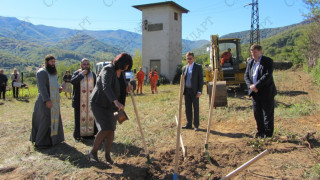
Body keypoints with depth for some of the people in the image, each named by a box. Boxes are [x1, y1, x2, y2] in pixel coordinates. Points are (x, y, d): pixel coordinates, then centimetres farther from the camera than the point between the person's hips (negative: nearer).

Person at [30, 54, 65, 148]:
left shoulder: (52, 72, 16)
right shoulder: (42, 72, -12)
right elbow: (42, 87, -21)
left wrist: (58, 88, 2)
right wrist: (47, 100, -27)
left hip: (53, 100, 9)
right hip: (45, 101, -9)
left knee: (54, 119, 14)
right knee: (45, 120, -5)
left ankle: (51, 139, 27)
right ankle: (40, 142, 5)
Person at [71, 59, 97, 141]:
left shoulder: (93, 74, 12)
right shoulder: (77, 73, 3)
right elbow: (72, 81, -15)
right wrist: (81, 74, -18)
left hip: (91, 100, 3)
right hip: (80, 100, -3)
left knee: (91, 116, 4)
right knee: (80, 117, 0)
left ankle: (90, 133, 13)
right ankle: (78, 135, 7)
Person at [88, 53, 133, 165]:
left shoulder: (121, 72, 3)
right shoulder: (108, 70, -22)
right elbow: (106, 87, -40)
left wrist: (127, 85, 8)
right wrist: (116, 102, -53)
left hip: (109, 105, 7)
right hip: (98, 104, -7)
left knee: (111, 130, 2)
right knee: (105, 129, -19)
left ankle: (107, 155, 18)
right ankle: (93, 152, 2)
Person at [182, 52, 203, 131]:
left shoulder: (198, 67, -1)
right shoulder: (185, 67, 13)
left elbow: (201, 79, -5)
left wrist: (199, 91, -12)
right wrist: (182, 90, 9)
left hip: (194, 91, -5)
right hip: (186, 91, 5)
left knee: (196, 108, 2)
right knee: (188, 108, 9)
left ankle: (196, 125, 9)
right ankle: (189, 124, 19)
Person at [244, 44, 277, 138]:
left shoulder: (268, 61, -8)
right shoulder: (250, 62, 12)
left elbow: (267, 75, -18)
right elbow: (246, 75, 8)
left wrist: (256, 85, -21)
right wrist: (250, 85, -10)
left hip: (266, 92, -6)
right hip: (255, 92, 6)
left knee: (267, 113, 2)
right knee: (257, 113, 11)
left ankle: (268, 133, 13)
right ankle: (260, 131, 24)